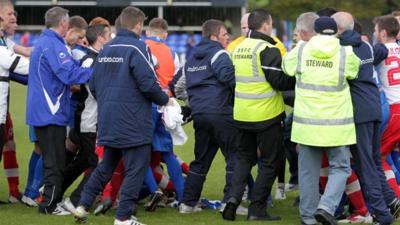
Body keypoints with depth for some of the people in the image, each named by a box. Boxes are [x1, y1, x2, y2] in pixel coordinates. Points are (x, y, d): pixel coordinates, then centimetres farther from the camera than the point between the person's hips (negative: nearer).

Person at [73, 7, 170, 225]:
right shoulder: (137, 48, -13)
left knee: (106, 166, 20)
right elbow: (148, 84, -19)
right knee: (136, 169, 1)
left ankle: (83, 205, 16)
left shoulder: (105, 50, 10)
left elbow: (93, 86, 13)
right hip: (133, 124, -7)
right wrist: (165, 100, -2)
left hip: (108, 123, 7)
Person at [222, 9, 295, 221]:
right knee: (270, 161, 5)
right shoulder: (267, 50, -15)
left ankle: (234, 197, -1)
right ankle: (257, 208, 4)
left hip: (242, 114, 7)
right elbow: (279, 81, -18)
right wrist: (298, 80, -4)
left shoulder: (238, 48, 9)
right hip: (267, 116, -7)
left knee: (244, 157, 19)